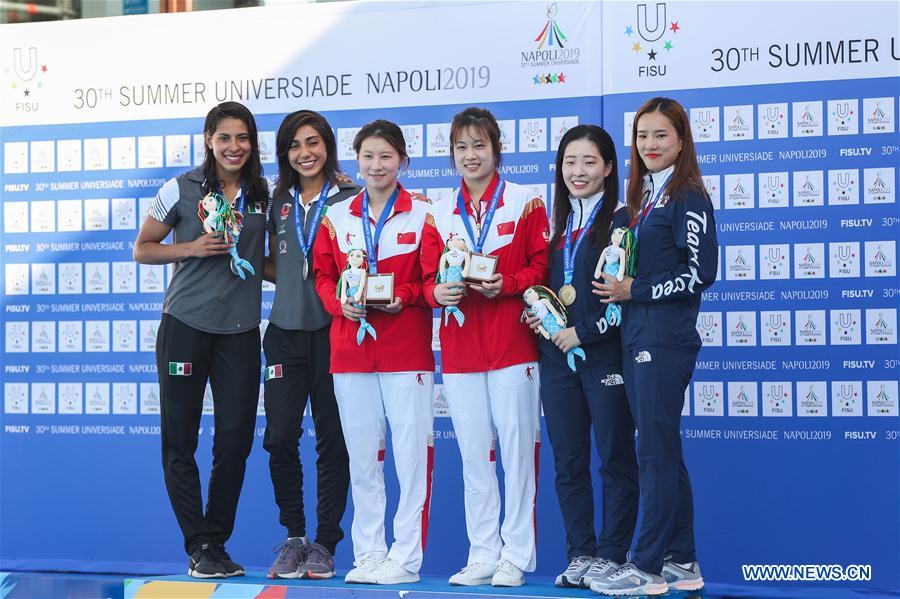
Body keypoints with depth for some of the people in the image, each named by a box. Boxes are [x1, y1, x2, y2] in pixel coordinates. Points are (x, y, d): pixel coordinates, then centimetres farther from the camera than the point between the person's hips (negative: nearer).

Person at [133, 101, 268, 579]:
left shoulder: (262, 194, 7)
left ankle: (217, 543, 16)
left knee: (236, 438, 2)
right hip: (185, 324, -2)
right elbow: (142, 249, 3)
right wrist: (192, 248, -12)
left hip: (240, 329, 2)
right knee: (180, 440, 0)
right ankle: (198, 548, 8)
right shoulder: (181, 189, -1)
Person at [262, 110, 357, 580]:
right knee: (279, 437, -1)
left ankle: (325, 543, 11)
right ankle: (294, 537, 14)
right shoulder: (279, 202, 11)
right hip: (286, 331, 4)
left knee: (332, 439, 2)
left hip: (332, 330, -3)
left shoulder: (348, 199, -1)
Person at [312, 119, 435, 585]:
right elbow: (323, 275, 12)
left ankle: (406, 558, 3)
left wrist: (404, 297, -14)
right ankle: (368, 555, 15)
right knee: (362, 455, 7)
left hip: (407, 350, -3)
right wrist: (339, 302, -7)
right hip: (350, 349, 3)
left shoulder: (422, 216, 1)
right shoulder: (337, 217, 10)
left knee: (412, 453, -4)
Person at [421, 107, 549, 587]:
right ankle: (483, 555, 13)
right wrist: (439, 292, -10)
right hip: (459, 349, 4)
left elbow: (541, 266, -1)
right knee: (473, 453, 6)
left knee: (517, 447, -2)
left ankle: (516, 555, 5)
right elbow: (429, 277, 11)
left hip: (513, 344, -3)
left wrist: (504, 285, -17)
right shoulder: (440, 213, 13)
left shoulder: (524, 202, 3)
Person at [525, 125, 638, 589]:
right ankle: (580, 554, 15)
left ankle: (611, 555, 6)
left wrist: (585, 333, -13)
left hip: (605, 354, -6)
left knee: (615, 459, 0)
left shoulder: (620, 221, -4)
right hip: (557, 355, 6)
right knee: (568, 462, 8)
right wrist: (536, 313, 4)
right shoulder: (556, 224, 15)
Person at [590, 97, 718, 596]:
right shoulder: (639, 198, 17)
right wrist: (614, 287, 4)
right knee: (663, 452, 10)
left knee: (655, 450, -7)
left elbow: (701, 271, -14)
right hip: (636, 338, 9)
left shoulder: (688, 198, -6)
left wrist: (635, 291, -12)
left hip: (666, 339, -9)